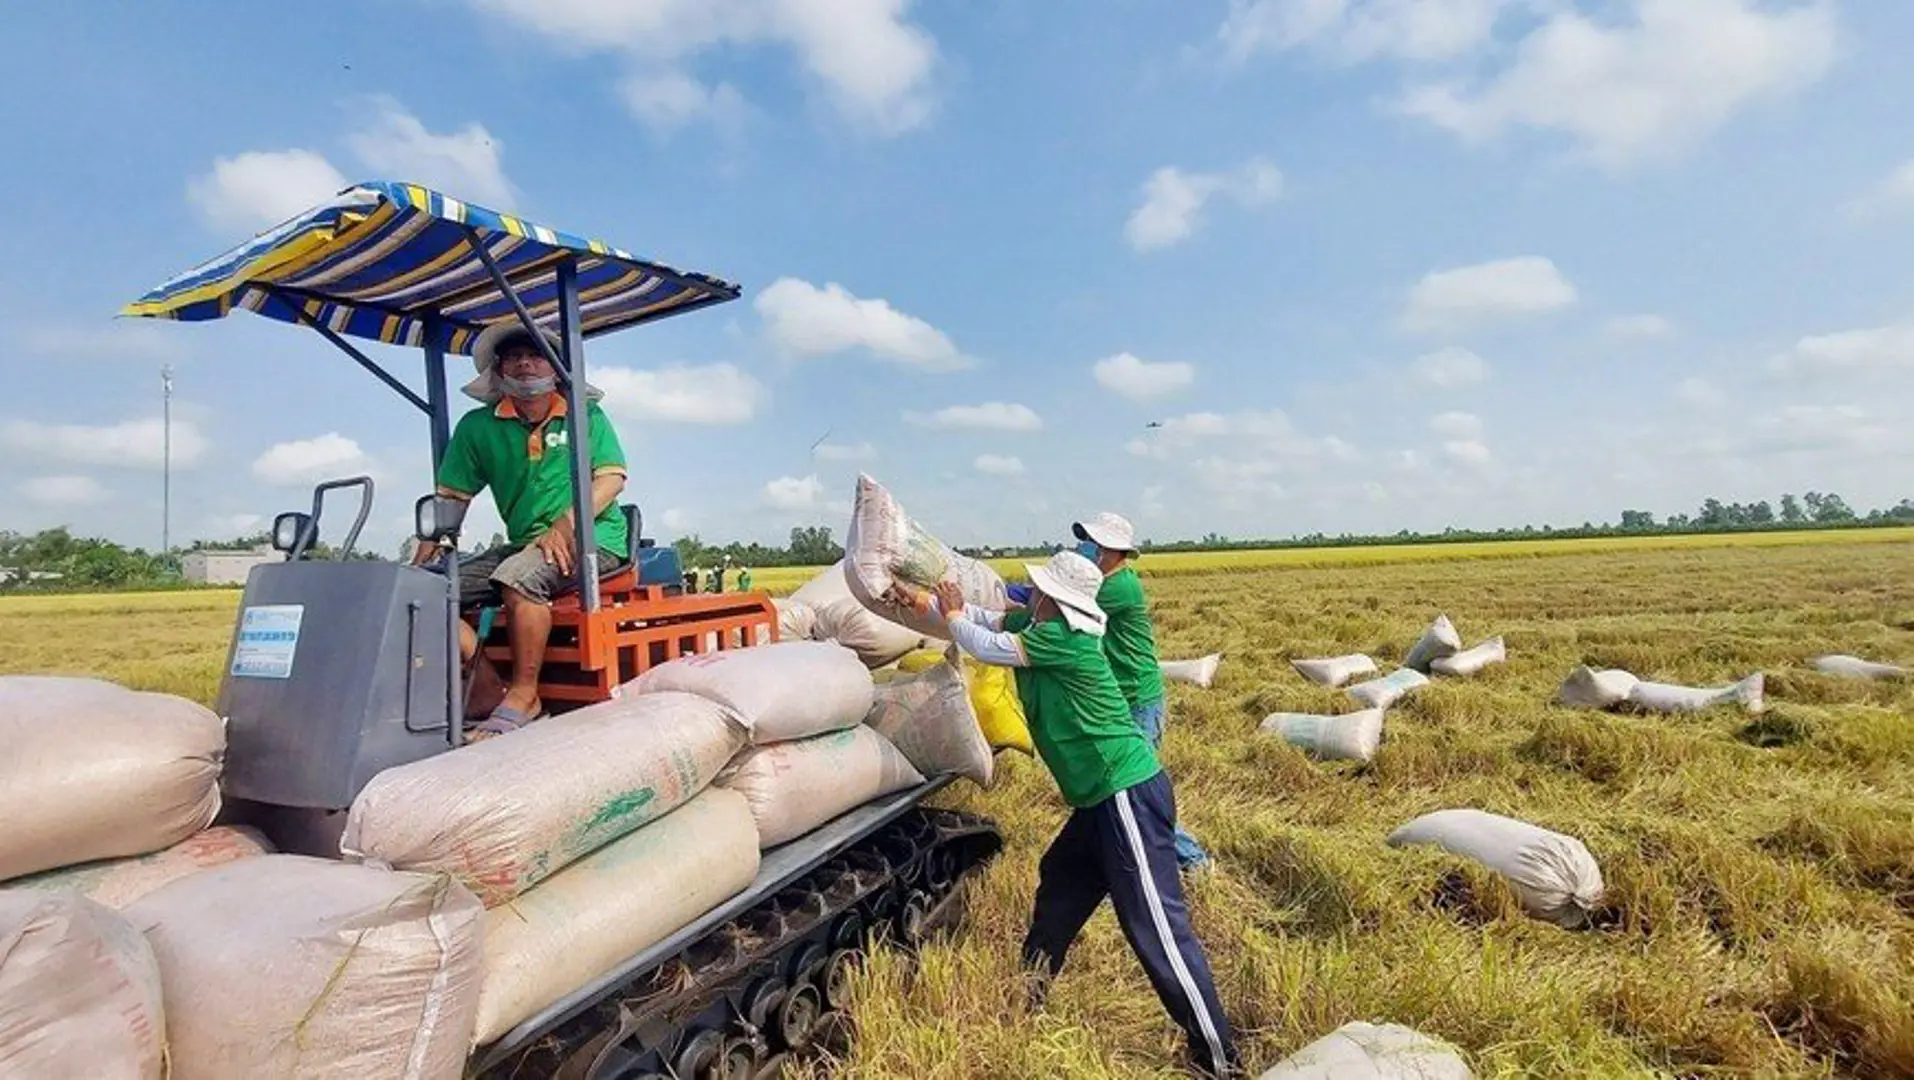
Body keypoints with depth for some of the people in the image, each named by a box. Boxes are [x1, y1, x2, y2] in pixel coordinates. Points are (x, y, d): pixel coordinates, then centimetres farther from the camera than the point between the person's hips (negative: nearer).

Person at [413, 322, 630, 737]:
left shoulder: (586, 414, 5)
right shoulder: (478, 427, 12)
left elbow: (612, 478, -6)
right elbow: (449, 498, 9)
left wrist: (566, 524, -21)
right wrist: (419, 564, -2)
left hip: (593, 537, -5)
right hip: (524, 544, 5)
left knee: (517, 576, -34)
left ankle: (524, 695, -20)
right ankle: (487, 691, -11)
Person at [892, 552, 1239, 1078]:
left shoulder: (1062, 638, -19)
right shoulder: (1038, 624, 7)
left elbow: (984, 647, -13)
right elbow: (987, 619, 18)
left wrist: (952, 614, 6)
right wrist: (922, 600, 12)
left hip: (1128, 793, -10)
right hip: (1105, 794, 10)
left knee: (1155, 925, -6)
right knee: (1058, 883, 22)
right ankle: (1026, 996, 40)